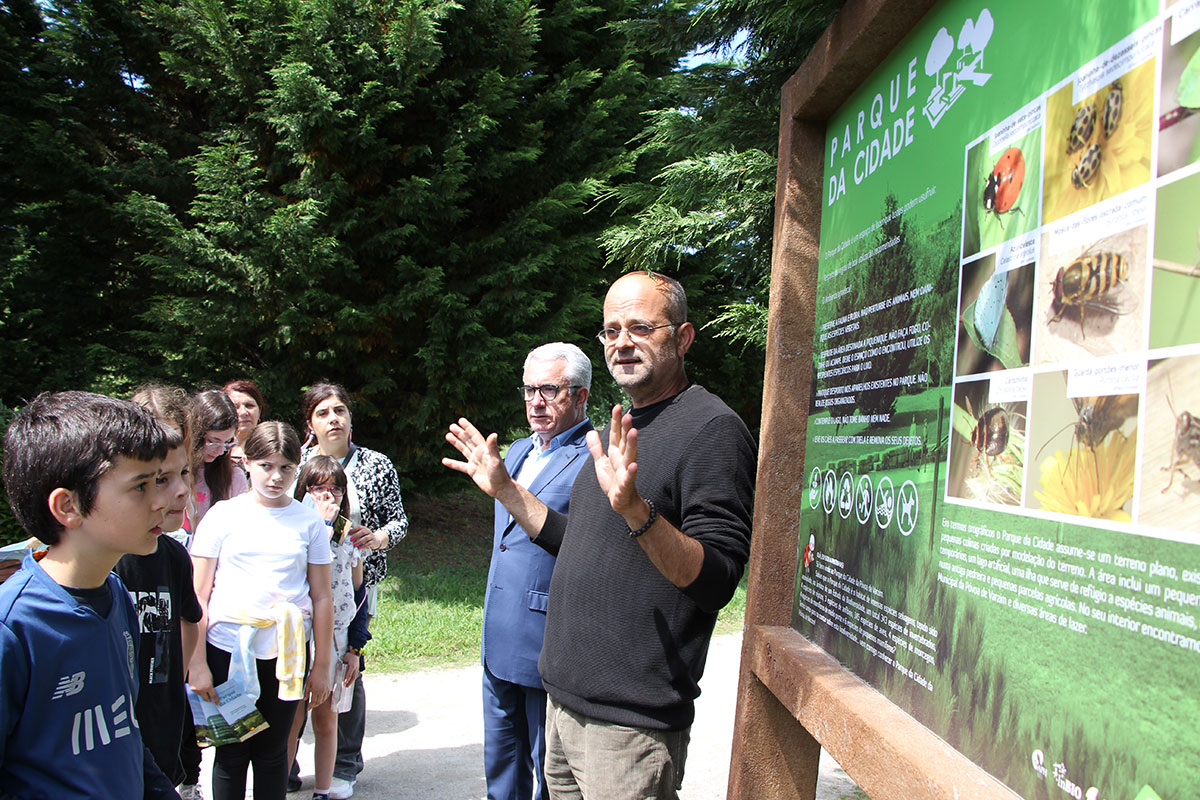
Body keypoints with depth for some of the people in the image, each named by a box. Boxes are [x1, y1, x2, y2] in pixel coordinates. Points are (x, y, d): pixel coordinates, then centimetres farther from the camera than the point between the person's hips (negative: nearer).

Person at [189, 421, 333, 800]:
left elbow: (321, 598, 4)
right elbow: (198, 595, 1)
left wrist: (321, 667, 4)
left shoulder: (309, 521, 2)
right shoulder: (223, 515, 0)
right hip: (227, 649, 0)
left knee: (272, 752, 10)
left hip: (287, 653, 0)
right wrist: (196, 664, -4)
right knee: (230, 753, 9)